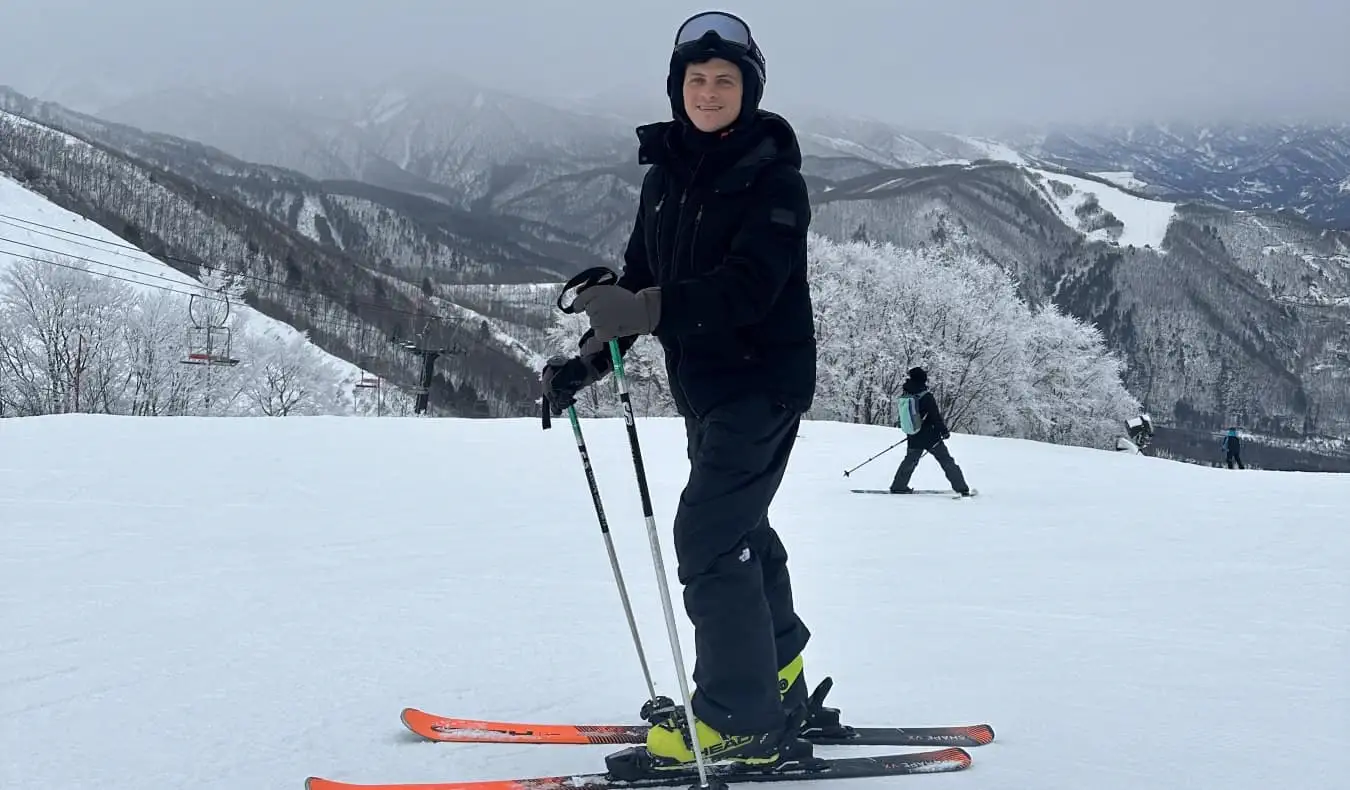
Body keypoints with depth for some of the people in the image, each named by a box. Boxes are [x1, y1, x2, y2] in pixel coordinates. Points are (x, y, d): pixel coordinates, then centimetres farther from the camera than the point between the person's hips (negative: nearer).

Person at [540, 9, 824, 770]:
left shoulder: (773, 176, -14)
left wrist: (645, 309, -39)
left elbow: (747, 285, -27)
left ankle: (741, 721, -2)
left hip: (764, 381, -8)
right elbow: (643, 278, 11)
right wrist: (589, 359, -2)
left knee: (709, 536, -12)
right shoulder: (666, 173, 8)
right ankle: (779, 692, 34)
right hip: (703, 385, 8)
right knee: (741, 532, 17)